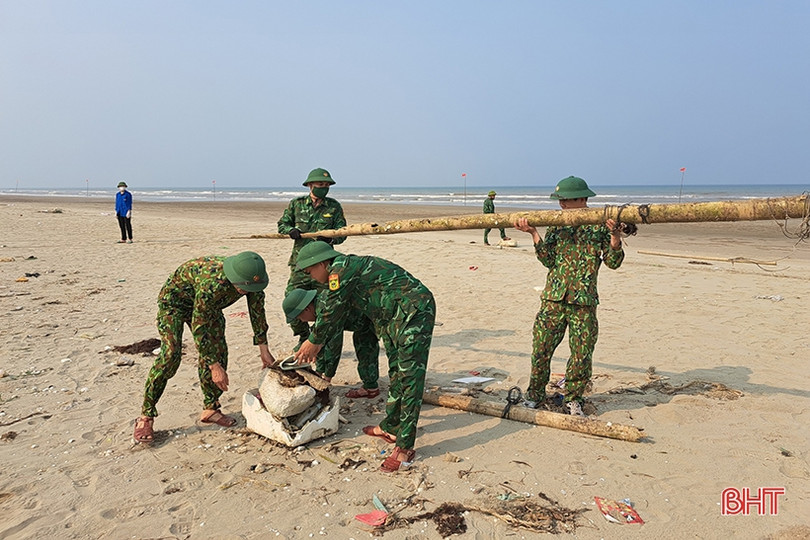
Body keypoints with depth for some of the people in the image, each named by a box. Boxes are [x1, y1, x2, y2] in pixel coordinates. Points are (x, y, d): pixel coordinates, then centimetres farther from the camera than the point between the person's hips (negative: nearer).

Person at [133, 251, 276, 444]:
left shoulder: (252, 279, -23)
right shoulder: (212, 283, -44)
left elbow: (257, 312, -6)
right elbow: (199, 327, -35)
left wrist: (264, 350, -2)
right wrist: (215, 367, -32)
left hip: (208, 307, 7)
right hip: (175, 299, -7)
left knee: (218, 352, -4)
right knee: (170, 355, -19)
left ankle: (210, 409, 9)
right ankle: (145, 417, -11)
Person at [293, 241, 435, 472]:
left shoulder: (342, 267, -15)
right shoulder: (344, 271, 17)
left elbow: (331, 309, -9)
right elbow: (338, 314, 26)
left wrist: (314, 341, 6)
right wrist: (317, 344, 30)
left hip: (415, 312, -11)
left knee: (409, 378, -10)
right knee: (396, 373, 17)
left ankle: (405, 447, -8)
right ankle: (391, 428, 29)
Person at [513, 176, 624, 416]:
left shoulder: (599, 226, 2)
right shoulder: (557, 225, 8)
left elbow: (613, 262, -2)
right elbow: (549, 261, -1)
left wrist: (615, 235, -17)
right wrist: (534, 234, -10)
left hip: (584, 300, -2)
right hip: (553, 298, 2)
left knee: (581, 354, 4)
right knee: (541, 349, 3)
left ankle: (573, 398, 24)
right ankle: (535, 393, 23)